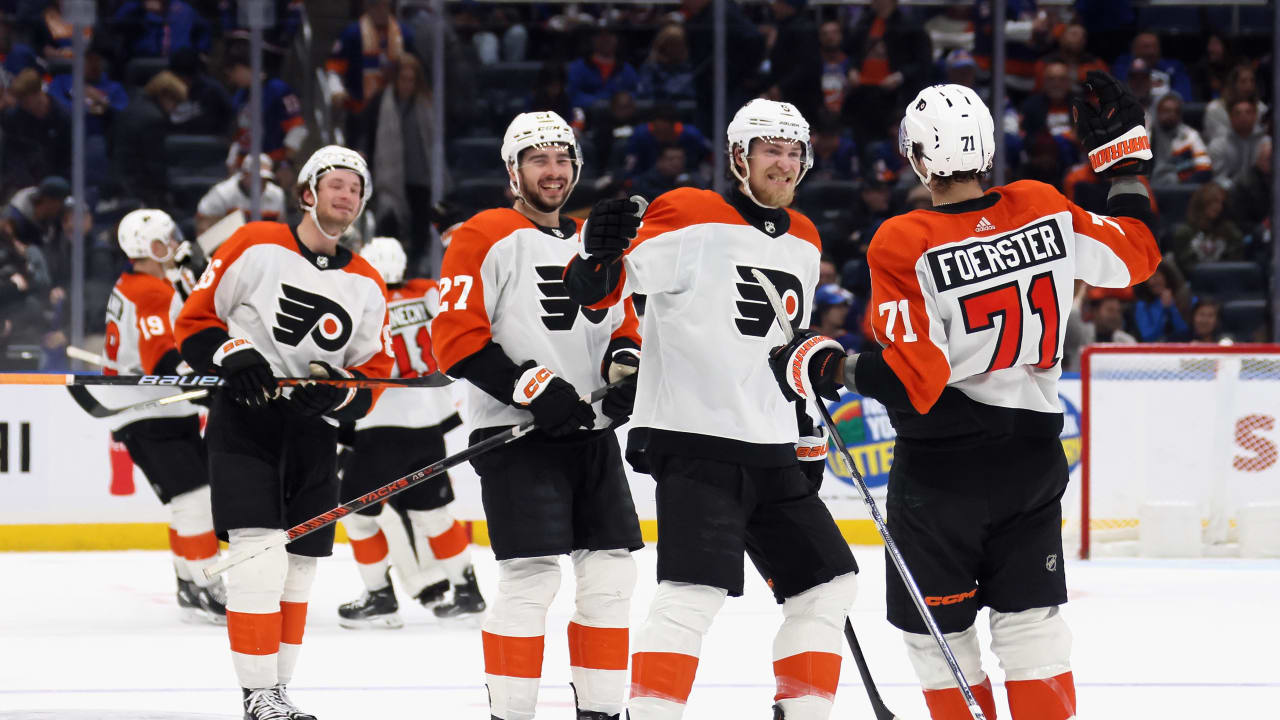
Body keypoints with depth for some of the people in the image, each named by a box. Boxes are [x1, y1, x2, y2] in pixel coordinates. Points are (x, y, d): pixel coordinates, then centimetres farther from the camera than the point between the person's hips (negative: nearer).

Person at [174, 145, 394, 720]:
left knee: (299, 565, 8)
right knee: (259, 551, -17)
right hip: (243, 419, -5)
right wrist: (232, 355, -19)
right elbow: (195, 317, -1)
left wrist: (335, 389, -11)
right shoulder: (257, 247, -3)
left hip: (314, 430, 5)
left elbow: (372, 376, 10)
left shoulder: (367, 288, 9)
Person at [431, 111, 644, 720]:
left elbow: (624, 325, 24)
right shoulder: (485, 238, -6)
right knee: (532, 579, -14)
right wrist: (533, 388, -20)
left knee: (611, 577, 5)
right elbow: (455, 338, -13)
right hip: (515, 435, -7)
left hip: (592, 433, 7)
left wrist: (625, 365, 0)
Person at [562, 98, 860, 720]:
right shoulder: (691, 218, -9)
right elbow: (596, 290, -17)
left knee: (827, 584, 9)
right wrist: (602, 254, -39)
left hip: (771, 450, 8)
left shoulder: (803, 242, 15)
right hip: (694, 441, -8)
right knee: (696, 593, -21)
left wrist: (806, 432, 24)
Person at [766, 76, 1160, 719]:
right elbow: (1135, 255, 10)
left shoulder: (905, 246, -18)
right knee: (1029, 620, 13)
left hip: (941, 467, -4)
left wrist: (825, 367, -8)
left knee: (936, 630, 10)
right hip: (1032, 455, 4)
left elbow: (912, 380, -21)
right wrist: (1124, 158, 20)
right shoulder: (1045, 210, -5)